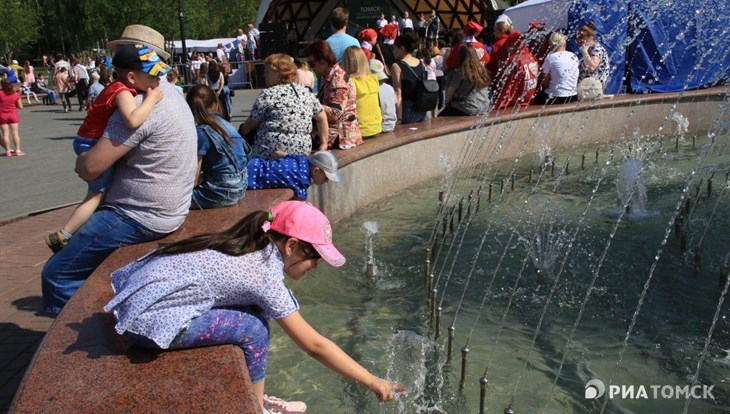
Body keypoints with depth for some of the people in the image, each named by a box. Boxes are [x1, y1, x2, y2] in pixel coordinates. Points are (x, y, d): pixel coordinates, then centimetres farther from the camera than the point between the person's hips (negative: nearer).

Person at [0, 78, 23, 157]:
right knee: (15, 133, 3)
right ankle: (17, 150, 1)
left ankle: (8, 151, 5)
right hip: (13, 115, 1)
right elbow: (20, 107, 3)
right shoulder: (16, 94, 0)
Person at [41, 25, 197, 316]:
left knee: (57, 274, -6)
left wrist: (82, 159, 1)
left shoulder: (139, 106, -22)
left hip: (141, 219, -11)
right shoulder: (170, 94, 12)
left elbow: (89, 169, -22)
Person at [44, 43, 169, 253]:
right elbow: (133, 120, -46)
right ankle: (61, 237, 1)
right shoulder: (122, 92, -26)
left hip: (94, 144, 10)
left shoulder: (124, 88, 4)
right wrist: (151, 99, -32)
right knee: (97, 195, -4)